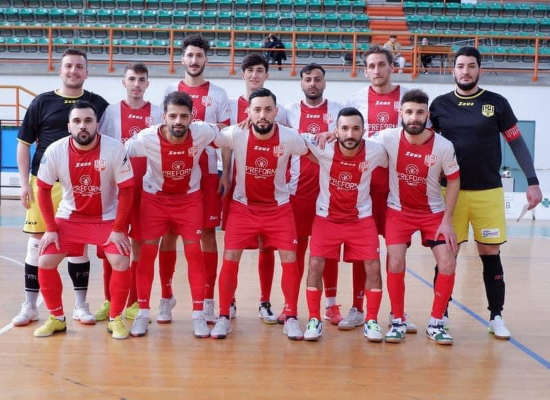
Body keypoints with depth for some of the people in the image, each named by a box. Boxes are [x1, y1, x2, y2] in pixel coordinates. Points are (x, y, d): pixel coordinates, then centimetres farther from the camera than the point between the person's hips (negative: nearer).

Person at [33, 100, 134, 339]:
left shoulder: (114, 149, -22)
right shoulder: (55, 151, -16)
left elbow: (126, 190, -15)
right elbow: (43, 189, -4)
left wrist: (118, 229, -17)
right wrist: (50, 228, -7)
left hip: (107, 217, -2)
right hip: (69, 217, 2)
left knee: (121, 263, -18)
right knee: (45, 263, -7)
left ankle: (115, 319, 4)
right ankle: (57, 318, 13)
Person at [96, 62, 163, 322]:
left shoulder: (157, 114, 5)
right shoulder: (111, 111, 4)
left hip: (146, 188, 0)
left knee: (140, 245, 4)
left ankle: (133, 302, 13)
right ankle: (109, 301, 15)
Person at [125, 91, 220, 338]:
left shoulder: (202, 132, -24)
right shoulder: (146, 138, -27)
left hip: (189, 198, 1)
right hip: (155, 197, 0)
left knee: (194, 253, -3)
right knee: (147, 252, -2)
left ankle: (198, 314, 7)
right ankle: (143, 313, 11)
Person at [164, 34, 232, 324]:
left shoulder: (218, 94, 5)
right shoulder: (170, 92, 8)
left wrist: (226, 174, -4)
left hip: (207, 172, -1)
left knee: (207, 233, 1)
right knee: (169, 233, 4)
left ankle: (208, 300, 7)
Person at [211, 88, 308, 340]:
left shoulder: (290, 137, -16)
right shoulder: (236, 134, -18)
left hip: (278, 208, 0)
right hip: (242, 207, 0)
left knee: (290, 259, -5)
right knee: (230, 259, -5)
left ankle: (291, 318, 12)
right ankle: (224, 317, 11)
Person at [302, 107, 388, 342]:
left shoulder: (376, 152, -17)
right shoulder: (323, 147, -20)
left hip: (361, 218, 1)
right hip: (326, 217, 0)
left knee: (373, 266, -7)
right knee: (315, 265, -9)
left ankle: (371, 321, 9)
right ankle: (314, 320, 6)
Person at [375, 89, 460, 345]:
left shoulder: (443, 146, -19)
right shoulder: (387, 138, -19)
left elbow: (454, 181, -7)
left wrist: (447, 220, -10)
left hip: (433, 212, 1)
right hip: (399, 211, 0)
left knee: (448, 265, -8)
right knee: (395, 264, -11)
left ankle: (436, 322, 10)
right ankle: (398, 321, 8)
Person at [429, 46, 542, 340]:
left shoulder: (497, 103, 2)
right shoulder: (440, 104, 3)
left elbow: (517, 143, 3)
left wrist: (532, 181, -3)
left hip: (488, 192, 0)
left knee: (490, 254, 6)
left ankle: (496, 317, 18)